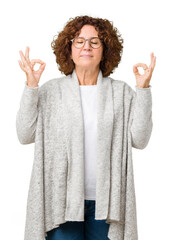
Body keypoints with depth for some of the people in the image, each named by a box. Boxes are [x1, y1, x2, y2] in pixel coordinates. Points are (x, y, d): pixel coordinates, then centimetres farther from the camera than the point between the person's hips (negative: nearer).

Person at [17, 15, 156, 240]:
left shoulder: (121, 92, 6)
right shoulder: (51, 90, 5)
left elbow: (139, 139, -3)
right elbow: (25, 135, -3)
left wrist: (143, 89, -8)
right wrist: (31, 86, -9)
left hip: (105, 199, 1)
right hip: (62, 198, -1)